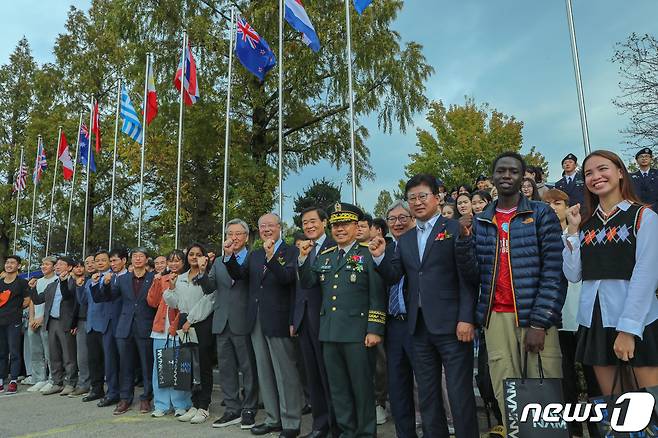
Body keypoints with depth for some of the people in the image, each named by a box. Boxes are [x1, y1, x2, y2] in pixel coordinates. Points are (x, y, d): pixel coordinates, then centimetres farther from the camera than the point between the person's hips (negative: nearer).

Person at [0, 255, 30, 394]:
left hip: (14, 322, -5)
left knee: (14, 352, -3)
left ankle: (13, 381, 1)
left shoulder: (22, 283, -1)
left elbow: (27, 301, 0)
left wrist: (16, 309, 5)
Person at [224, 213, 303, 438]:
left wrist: (271, 256, -34)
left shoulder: (290, 252, -5)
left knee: (286, 373, 1)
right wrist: (229, 256, -14)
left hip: (278, 320, -7)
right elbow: (238, 275, 2)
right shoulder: (254, 255, 14)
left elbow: (287, 277, -21)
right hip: (256, 320, 7)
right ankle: (273, 419, 28)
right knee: (264, 372, 15)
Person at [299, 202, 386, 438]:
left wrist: (374, 330, -14)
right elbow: (308, 283, 10)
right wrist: (304, 258, -4)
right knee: (337, 387, 15)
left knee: (362, 386, 6)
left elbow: (377, 295, -9)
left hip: (358, 333, -6)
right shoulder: (323, 256, 14)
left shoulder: (368, 253, -5)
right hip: (329, 332, 6)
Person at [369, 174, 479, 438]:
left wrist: (466, 318, -15)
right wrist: (379, 257, -8)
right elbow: (393, 277, 9)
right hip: (419, 326, 6)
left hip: (451, 325, -6)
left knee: (460, 393, 2)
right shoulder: (405, 240, 15)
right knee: (427, 394, 15)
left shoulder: (456, 229, -3)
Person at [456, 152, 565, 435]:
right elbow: (472, 275, 4)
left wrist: (539, 322, -13)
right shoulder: (479, 222, 11)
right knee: (506, 397, 8)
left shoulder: (541, 214, 2)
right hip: (496, 318, 3)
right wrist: (464, 239, -12)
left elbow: (553, 271, -6)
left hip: (535, 317, -3)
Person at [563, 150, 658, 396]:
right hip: (593, 321, 4)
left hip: (637, 321, -4)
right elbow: (573, 275, 4)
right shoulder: (586, 223, 12)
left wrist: (628, 329, -18)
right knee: (610, 401, 12)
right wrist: (572, 231, -1)